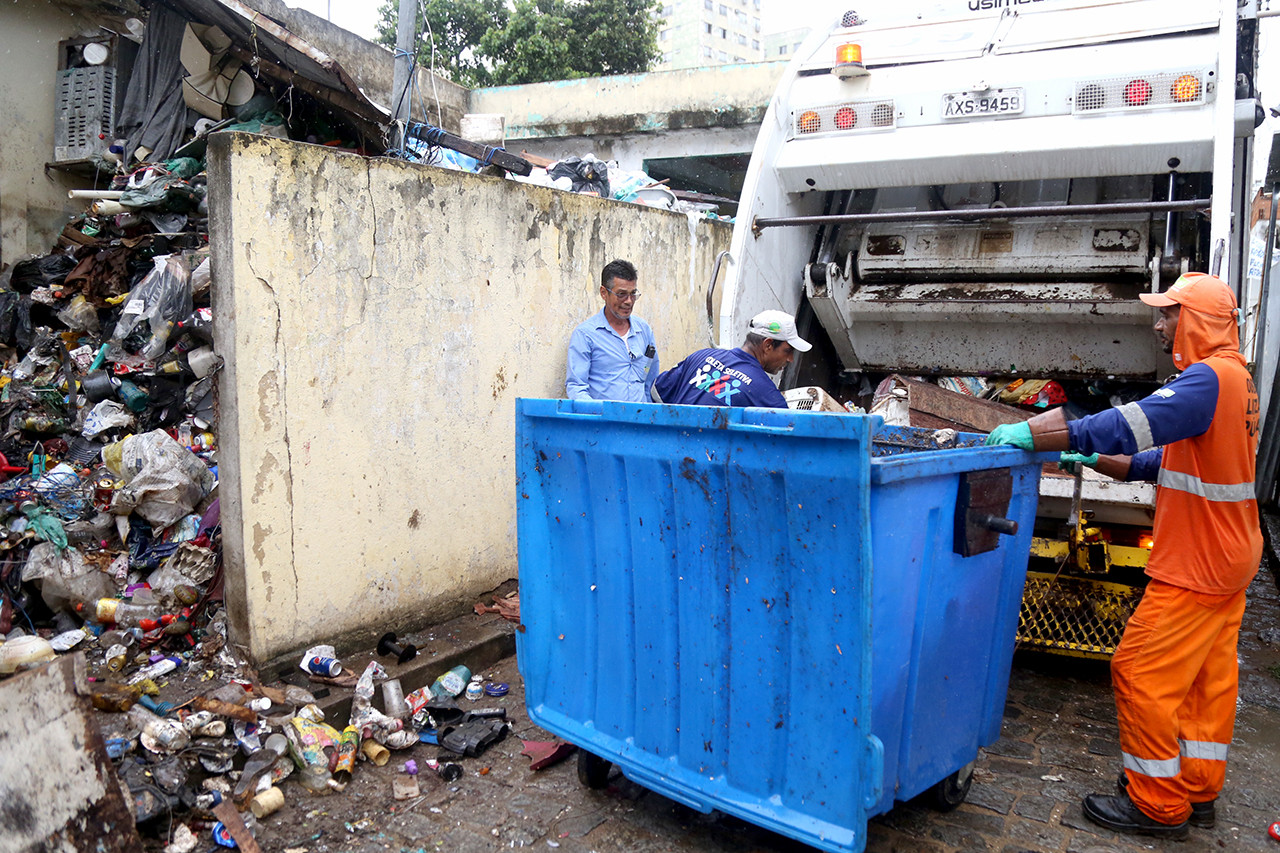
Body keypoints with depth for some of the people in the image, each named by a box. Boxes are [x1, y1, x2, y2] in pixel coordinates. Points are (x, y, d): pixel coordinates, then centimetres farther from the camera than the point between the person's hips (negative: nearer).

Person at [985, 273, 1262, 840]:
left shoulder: (1209, 377, -20)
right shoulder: (1234, 378, 14)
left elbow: (1134, 424, -32)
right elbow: (1164, 460, 16)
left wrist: (1030, 435, -29)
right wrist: (1096, 461, 9)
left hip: (1195, 566, -10)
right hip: (1225, 559, 10)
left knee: (1140, 671, -3)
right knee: (1208, 676, 16)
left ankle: (1158, 804, 8)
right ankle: (1197, 789, 28)